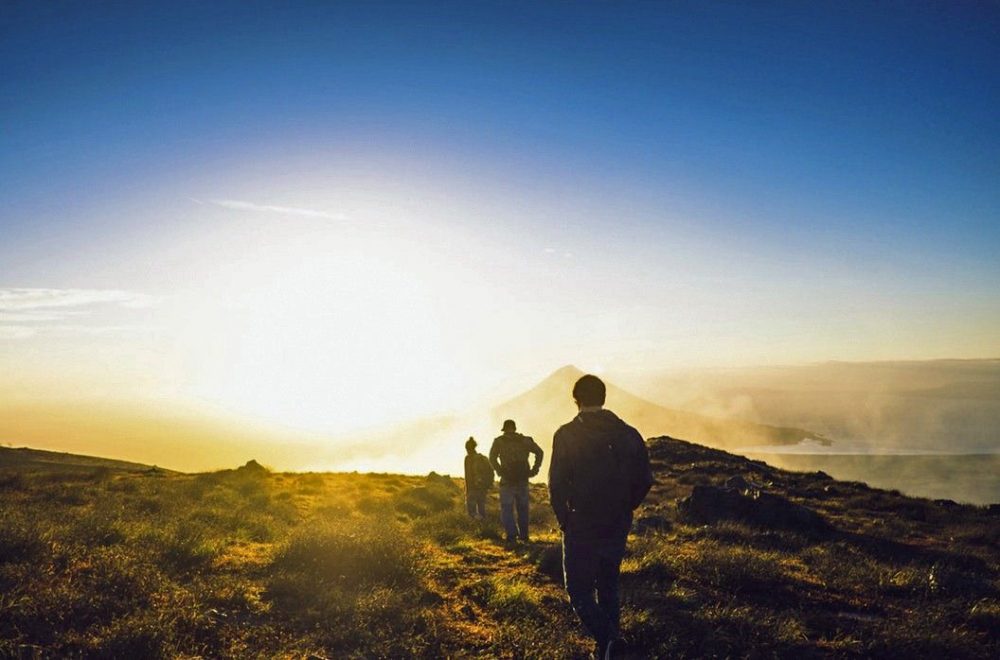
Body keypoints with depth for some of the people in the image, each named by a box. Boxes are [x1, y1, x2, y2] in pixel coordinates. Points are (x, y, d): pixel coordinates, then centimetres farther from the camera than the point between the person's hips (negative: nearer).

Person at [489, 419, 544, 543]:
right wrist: (534, 470, 2)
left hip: (507, 480, -3)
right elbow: (539, 452, 2)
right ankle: (523, 535, 16)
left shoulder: (499, 441, 3)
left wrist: (499, 471, -5)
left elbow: (492, 458, -10)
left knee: (506, 508, 2)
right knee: (522, 508, 14)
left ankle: (512, 535, -9)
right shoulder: (525, 440, 10)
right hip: (523, 479, 3)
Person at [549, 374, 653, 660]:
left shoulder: (566, 435, -11)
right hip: (617, 527, 4)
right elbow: (645, 479, 2)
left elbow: (556, 482, -14)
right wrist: (623, 510, 13)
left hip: (581, 526, -4)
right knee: (608, 586, 20)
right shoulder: (628, 434, 1)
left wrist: (564, 519, 0)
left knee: (579, 590, 6)